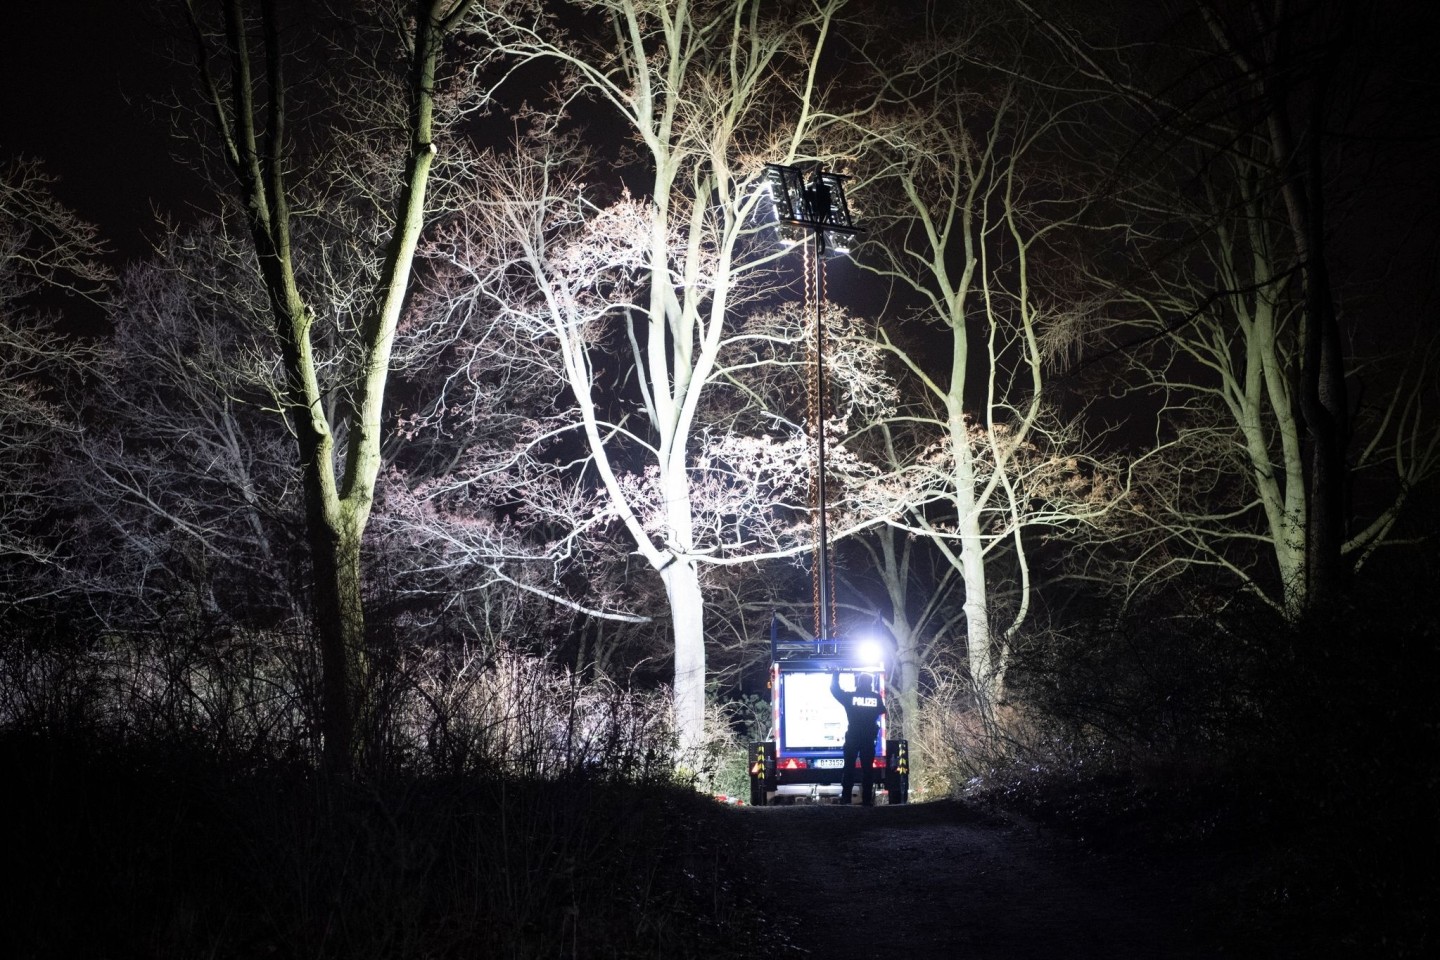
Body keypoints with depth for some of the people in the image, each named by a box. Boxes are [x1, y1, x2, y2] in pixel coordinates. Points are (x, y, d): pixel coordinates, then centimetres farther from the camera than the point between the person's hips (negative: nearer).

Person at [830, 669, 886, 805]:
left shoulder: (850, 696, -4)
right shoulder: (876, 697, -1)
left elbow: (835, 690, 6)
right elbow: (882, 710, 16)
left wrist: (835, 675, 20)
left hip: (852, 737, -1)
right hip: (869, 738, 1)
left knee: (849, 767, 4)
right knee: (867, 768, 4)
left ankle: (846, 797, -1)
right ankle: (867, 799, -1)